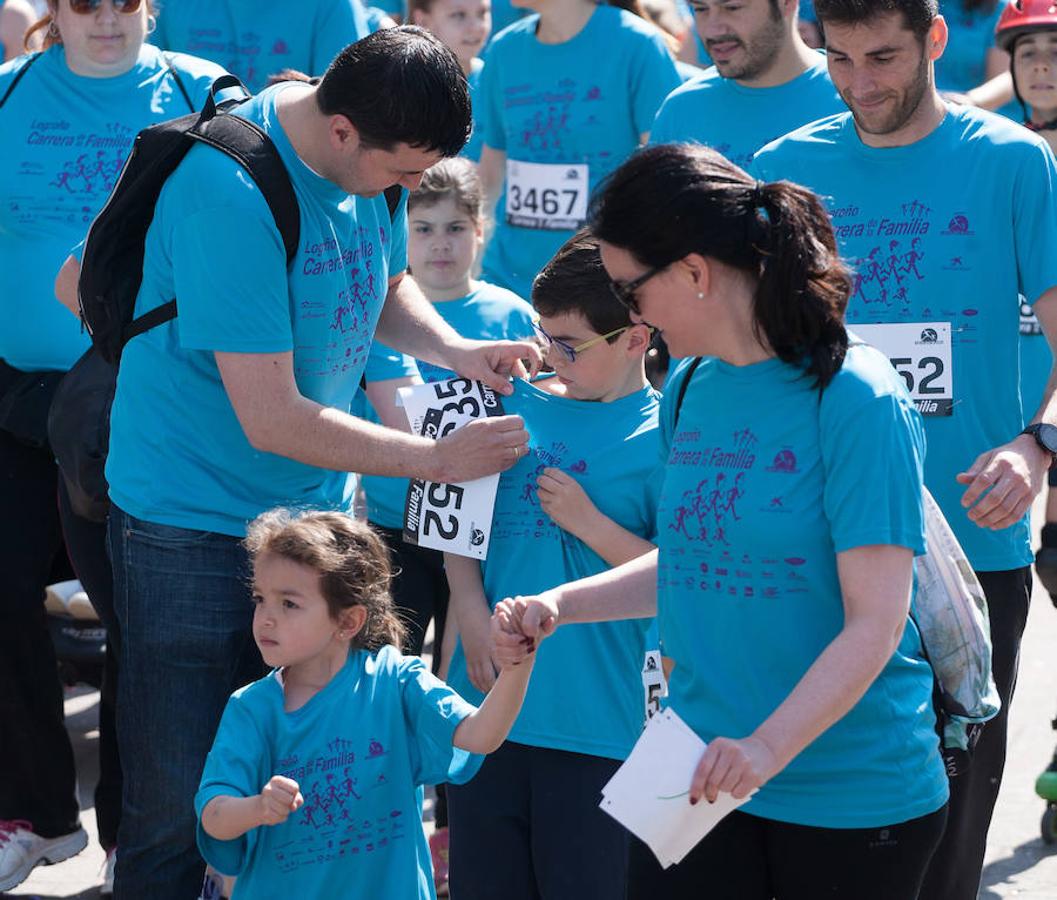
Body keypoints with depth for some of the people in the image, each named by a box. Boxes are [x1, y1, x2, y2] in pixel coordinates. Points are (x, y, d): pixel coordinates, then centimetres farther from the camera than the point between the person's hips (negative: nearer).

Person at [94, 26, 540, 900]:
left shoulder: (372, 153, -3)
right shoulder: (228, 196, -27)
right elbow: (271, 420, -25)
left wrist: (460, 351, -3)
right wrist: (437, 458, -19)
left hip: (311, 503, 7)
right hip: (195, 524, -7)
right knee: (180, 806, -2)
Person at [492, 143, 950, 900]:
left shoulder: (857, 402, -16)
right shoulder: (690, 390, 6)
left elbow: (875, 623, -19)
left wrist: (768, 746, -29)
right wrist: (561, 605, 8)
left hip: (853, 794, -5)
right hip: (701, 776, 6)